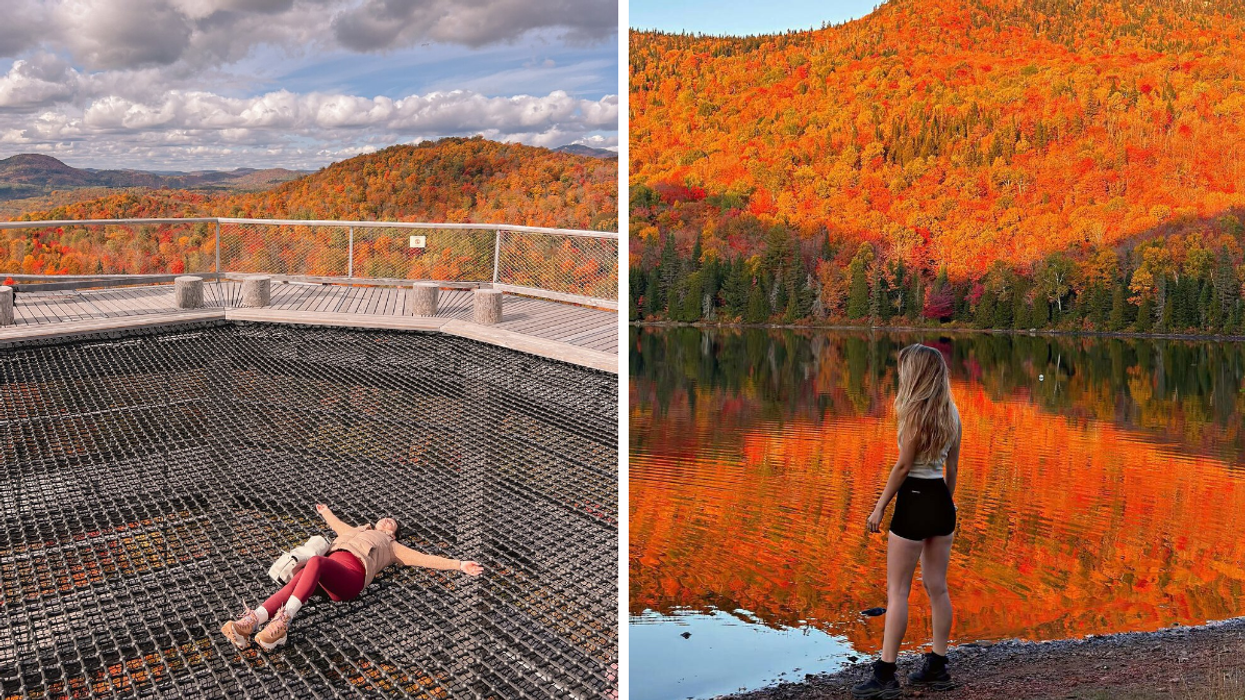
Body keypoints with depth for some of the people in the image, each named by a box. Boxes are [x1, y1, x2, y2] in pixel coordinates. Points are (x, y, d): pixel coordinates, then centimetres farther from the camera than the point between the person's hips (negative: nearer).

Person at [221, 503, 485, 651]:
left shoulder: (392, 546, 31)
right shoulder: (357, 531, 45)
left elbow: (426, 558, 24)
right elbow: (337, 525, 66)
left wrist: (459, 565, 16)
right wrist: (325, 511, 85)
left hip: (351, 575, -4)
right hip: (329, 568, 4)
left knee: (315, 562, -39)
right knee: (296, 582, -33)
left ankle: (282, 620, -56)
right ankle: (249, 623, -54)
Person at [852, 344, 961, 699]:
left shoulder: (916, 411, -15)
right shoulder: (950, 412, 8)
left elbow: (903, 466, -15)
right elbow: (953, 465, 13)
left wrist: (879, 507, -10)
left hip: (914, 500, -8)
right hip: (942, 501, 8)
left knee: (897, 590, -3)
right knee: (937, 587, 14)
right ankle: (937, 667, 22)